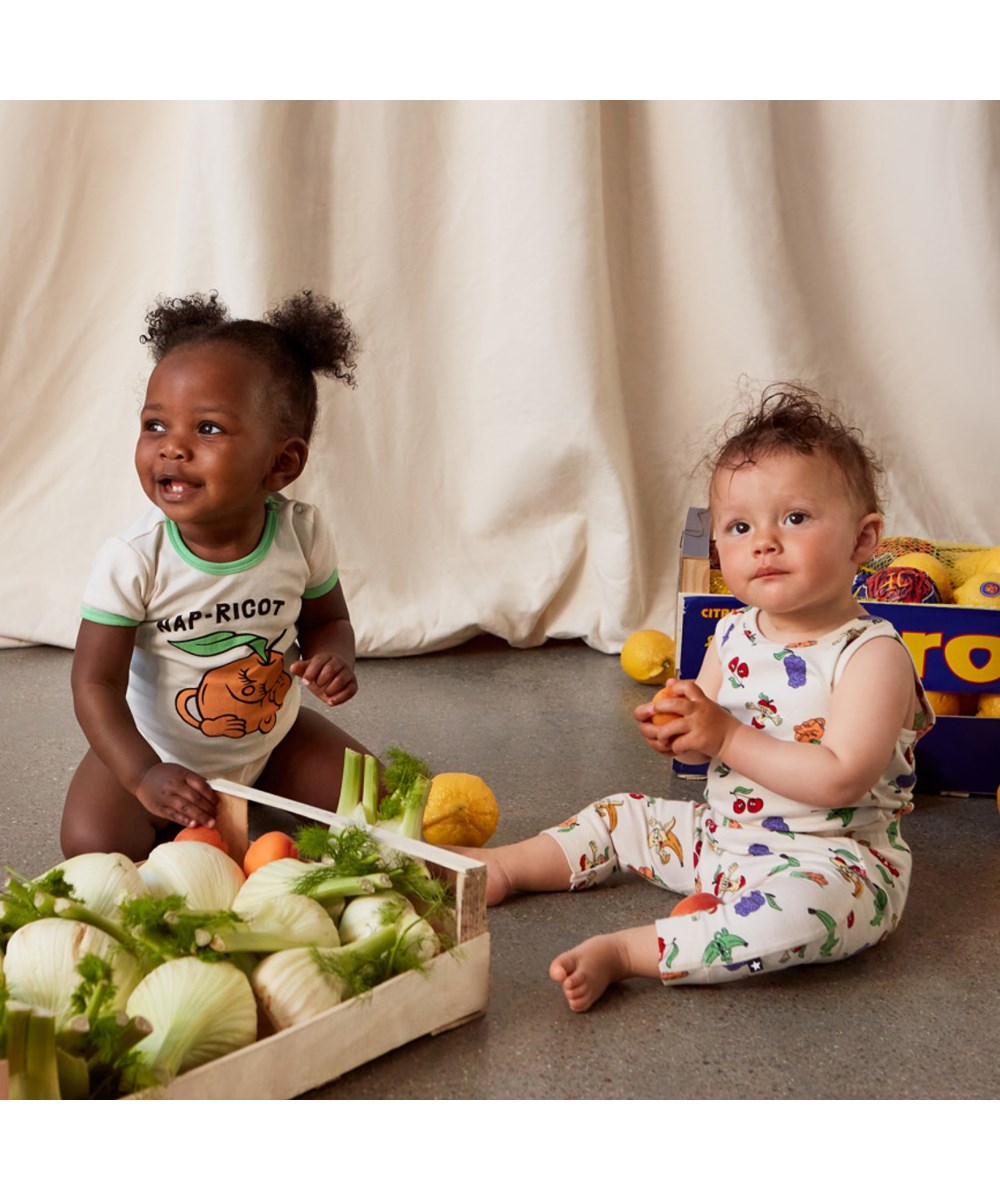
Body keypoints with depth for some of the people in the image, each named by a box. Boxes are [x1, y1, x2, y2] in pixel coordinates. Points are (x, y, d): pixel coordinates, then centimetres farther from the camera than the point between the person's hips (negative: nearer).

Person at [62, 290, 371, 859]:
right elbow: (96, 685, -22)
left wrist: (332, 656, -24)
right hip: (154, 750, -3)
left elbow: (329, 620, 1)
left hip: (273, 738, 3)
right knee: (91, 844, -22)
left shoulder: (303, 535, -18)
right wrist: (144, 776, -35)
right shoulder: (132, 561, -26)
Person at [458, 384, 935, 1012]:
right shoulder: (734, 636, 3)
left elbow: (840, 779, -29)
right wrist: (681, 730, -13)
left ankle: (624, 952, -32)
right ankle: (502, 867, 22)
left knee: (799, 904, -38)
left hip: (833, 860, -8)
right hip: (723, 833, 8)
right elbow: (709, 741, 12)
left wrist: (727, 737, -26)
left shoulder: (872, 653, -19)